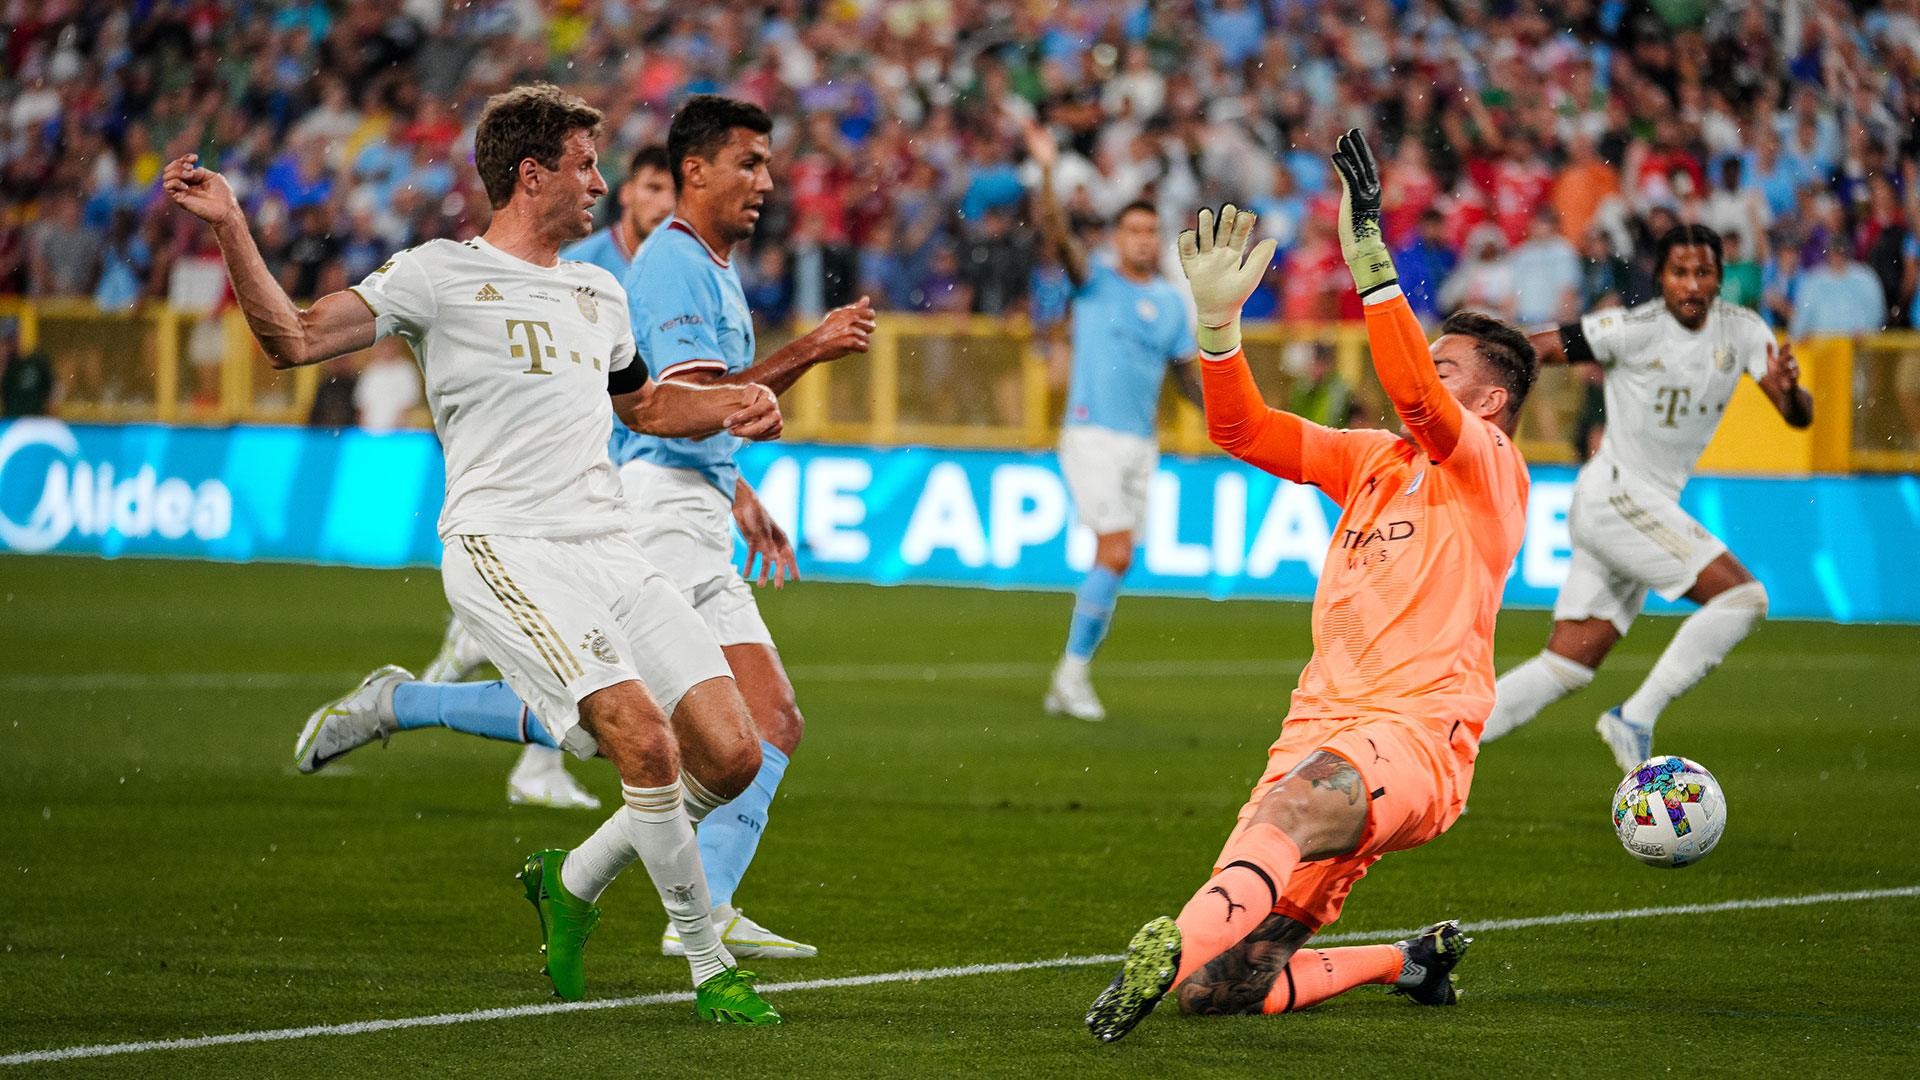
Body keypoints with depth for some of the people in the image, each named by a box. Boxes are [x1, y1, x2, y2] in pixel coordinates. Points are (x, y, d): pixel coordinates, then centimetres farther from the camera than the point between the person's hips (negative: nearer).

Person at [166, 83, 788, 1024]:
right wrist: (229, 227, -15)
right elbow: (293, 339, -3)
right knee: (648, 744, -23)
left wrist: (735, 407, 20)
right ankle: (710, 969, -9)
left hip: (611, 549, 7)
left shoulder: (599, 294, 23)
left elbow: (644, 405, 39)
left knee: (731, 756, -4)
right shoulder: (440, 274, 3)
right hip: (505, 548, -7)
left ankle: (577, 881, 19)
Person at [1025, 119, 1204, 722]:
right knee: (1115, 556, -16)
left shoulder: (1171, 301, 13)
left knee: (1113, 562, 6)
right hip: (1092, 435, -5)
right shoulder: (1094, 283, -1)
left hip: (1141, 441, 5)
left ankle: (1068, 683, 14)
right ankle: (1073, 670, -7)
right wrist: (1047, 172, -30)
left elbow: (1185, 371, 20)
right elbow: (1055, 234, -17)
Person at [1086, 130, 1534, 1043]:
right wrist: (1217, 317, 0)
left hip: (1413, 734, -7)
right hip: (1321, 731, 7)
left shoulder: (1492, 469, 4)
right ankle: (1411, 959, 19)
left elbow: (1414, 395, -14)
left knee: (1295, 804, -43)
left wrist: (1367, 249, -19)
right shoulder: (1372, 460, 24)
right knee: (1215, 990, -3)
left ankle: (1175, 947, -65)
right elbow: (1244, 431, 15)